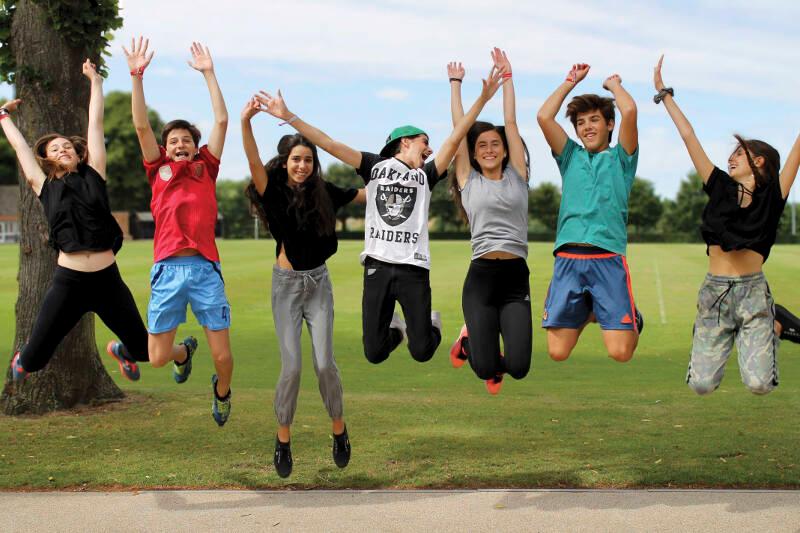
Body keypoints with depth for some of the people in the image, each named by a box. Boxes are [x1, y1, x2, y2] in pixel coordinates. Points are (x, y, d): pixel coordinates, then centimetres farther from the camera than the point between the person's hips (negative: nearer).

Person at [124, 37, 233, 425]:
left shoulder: (206, 168, 12)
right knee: (158, 356, 3)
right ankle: (184, 352, 40)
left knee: (223, 357, -1)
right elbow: (141, 126, 3)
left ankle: (222, 391, 34)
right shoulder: (159, 171, 11)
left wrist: (208, 73, 9)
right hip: (168, 270, 0)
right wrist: (137, 76, -5)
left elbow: (222, 120, 8)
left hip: (206, 269, 0)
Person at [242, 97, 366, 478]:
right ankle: (283, 439, 12)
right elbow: (254, 162, -27)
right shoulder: (274, 192, -8)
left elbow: (367, 194, 14)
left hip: (319, 282, 2)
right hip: (287, 283, -2)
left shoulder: (324, 193, 0)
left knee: (324, 362, -6)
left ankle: (339, 428, 17)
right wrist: (245, 122, -42)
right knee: (291, 366, -7)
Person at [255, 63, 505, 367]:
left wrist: (482, 99, -3)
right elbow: (328, 144, 4)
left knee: (422, 352, -4)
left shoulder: (426, 176, 15)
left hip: (414, 268, 1)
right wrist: (288, 116, -4)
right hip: (377, 265, 0)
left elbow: (455, 138, 6)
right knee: (375, 353, 0)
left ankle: (431, 324, 31)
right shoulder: (376, 166, 11)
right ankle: (394, 329, 35)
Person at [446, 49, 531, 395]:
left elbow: (511, 122, 10)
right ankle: (469, 340, 28)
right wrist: (455, 83, 16)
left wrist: (507, 76, 13)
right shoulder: (468, 181, 9)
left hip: (516, 278, 1)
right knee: (486, 369, -9)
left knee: (518, 367, -11)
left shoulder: (517, 177, 12)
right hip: (480, 278, -1)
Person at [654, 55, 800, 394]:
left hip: (753, 290, -2)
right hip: (714, 291, 2)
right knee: (701, 384, -5)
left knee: (759, 383, -15)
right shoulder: (720, 188, 8)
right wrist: (664, 94, 13)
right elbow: (689, 137, 10)